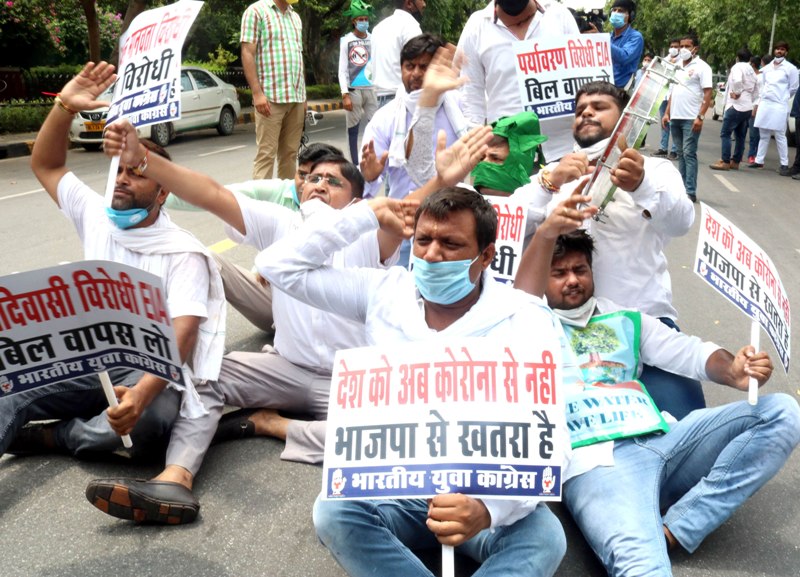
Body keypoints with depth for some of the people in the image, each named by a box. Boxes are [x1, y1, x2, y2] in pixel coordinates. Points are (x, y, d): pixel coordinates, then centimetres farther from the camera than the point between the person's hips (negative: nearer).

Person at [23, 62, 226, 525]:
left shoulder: (183, 253, -10)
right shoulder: (96, 217, 10)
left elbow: (182, 334, -22)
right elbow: (45, 165, 17)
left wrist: (142, 393, -40)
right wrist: (65, 107, -2)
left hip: (149, 370, -5)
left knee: (151, 414, -39)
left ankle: (53, 436, -17)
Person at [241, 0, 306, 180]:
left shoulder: (296, 17, 19)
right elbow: (247, 53, -7)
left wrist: (303, 94, 16)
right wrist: (257, 92, -16)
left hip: (296, 97, 6)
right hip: (271, 96, -6)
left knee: (290, 153, 6)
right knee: (266, 153, -7)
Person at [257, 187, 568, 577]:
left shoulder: (525, 320, -11)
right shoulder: (386, 292, 0)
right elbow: (278, 265, 2)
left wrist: (489, 509, -38)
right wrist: (367, 216, -3)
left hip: (483, 490, -2)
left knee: (543, 537, -31)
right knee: (332, 512, -28)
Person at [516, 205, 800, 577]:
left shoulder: (626, 320, 28)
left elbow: (688, 353, 18)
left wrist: (732, 371, -7)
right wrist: (546, 233, -27)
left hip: (660, 441, 8)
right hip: (596, 459, -7)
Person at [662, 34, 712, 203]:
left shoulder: (701, 67, -4)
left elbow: (707, 94, -9)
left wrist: (700, 117, -18)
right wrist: (667, 113, 13)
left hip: (691, 119, -7)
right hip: (675, 118, 7)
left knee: (689, 154, -9)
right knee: (681, 154, 10)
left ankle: (690, 192, -8)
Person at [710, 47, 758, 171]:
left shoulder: (737, 67, -7)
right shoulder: (752, 72, 19)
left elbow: (737, 80, -29)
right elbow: (756, 93, 21)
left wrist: (737, 92, -16)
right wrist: (748, 101, 17)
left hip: (736, 106, -8)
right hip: (747, 108, 9)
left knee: (725, 133, -6)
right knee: (740, 136, 10)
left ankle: (725, 162, -10)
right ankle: (735, 161, 13)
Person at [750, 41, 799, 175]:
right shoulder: (767, 67, 13)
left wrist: (782, 98, 8)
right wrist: (760, 101, 13)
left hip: (779, 106, -5)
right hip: (764, 104, 5)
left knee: (780, 136, -5)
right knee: (763, 135, 10)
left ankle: (784, 165, -3)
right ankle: (759, 161, 16)